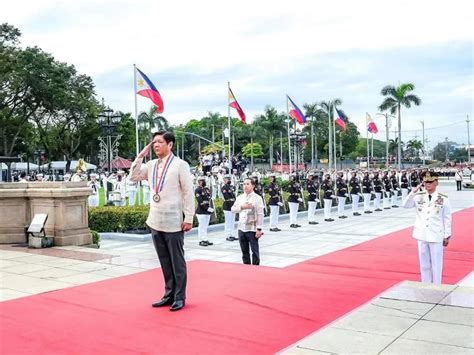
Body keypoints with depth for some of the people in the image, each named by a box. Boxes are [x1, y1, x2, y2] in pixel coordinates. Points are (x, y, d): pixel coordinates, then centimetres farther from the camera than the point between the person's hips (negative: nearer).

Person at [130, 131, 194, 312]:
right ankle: (169, 294, 24)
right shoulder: (151, 165, 9)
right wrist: (141, 156, 4)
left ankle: (179, 297, 13)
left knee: (177, 261, 4)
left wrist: (189, 218, -13)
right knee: (165, 262, 14)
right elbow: (134, 176, 14)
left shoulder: (180, 165, -7)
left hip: (173, 222, -6)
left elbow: (188, 192, -9)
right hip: (155, 221, 6)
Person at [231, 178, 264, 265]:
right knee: (244, 251, 13)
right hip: (241, 228, 5)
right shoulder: (240, 197, 10)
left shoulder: (257, 198, -7)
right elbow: (233, 209, 7)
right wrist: (242, 207, -10)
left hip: (252, 229, -5)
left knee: (254, 251, 1)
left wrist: (259, 229, -14)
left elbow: (260, 214, -10)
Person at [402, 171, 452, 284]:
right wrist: (413, 192, -13)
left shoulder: (443, 199, -5)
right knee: (424, 264, 13)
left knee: (436, 265, 5)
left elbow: (447, 219, -1)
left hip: (436, 236, -3)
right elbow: (406, 205, -5)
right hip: (422, 235, 3)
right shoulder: (419, 197, 3)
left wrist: (447, 236, 0)